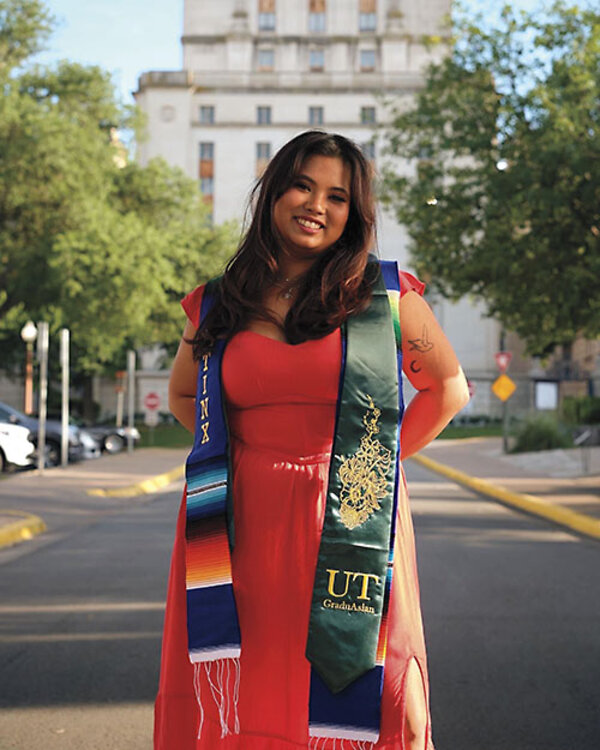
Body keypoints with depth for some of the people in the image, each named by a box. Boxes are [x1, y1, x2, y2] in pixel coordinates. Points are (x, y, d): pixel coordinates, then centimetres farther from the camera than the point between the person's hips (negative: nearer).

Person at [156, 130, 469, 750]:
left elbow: (448, 388, 11)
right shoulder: (217, 307, 8)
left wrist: (374, 464, 5)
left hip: (349, 531, -1)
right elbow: (183, 395, 24)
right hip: (242, 531, 2)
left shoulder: (385, 297, 1)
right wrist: (237, 454, 10)